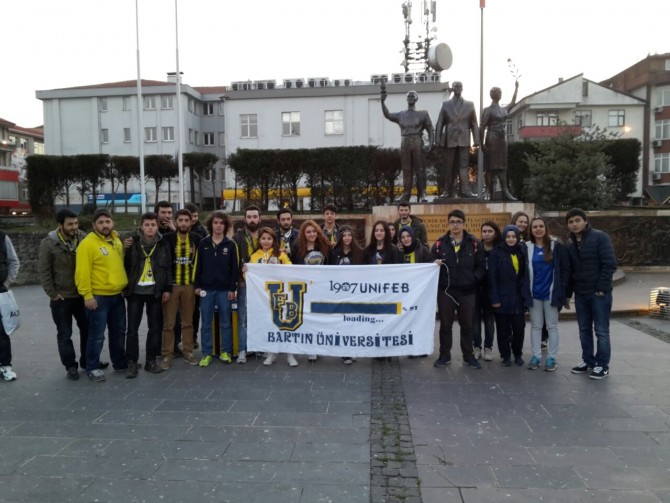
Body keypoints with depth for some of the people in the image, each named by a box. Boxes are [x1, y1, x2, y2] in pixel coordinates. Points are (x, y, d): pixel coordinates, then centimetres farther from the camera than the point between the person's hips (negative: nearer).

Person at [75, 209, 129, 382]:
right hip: (98, 297, -7)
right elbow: (82, 272, -16)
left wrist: (125, 286, 15)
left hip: (117, 295, 7)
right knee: (97, 335, 0)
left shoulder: (116, 240, 10)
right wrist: (87, 295, -19)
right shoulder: (87, 243, -13)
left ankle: (120, 362, 29)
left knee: (118, 332, 16)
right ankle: (92, 368, 14)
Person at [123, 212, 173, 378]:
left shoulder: (163, 244, 2)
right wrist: (125, 287, -5)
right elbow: (125, 265, 1)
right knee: (132, 328, 2)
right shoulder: (132, 243, -1)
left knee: (155, 327, 8)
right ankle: (132, 362, 10)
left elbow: (168, 268, 5)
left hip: (155, 292, 1)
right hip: (135, 291, -1)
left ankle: (151, 360, 19)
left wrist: (167, 289, 0)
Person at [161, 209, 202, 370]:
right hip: (171, 285, -2)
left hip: (189, 285, 2)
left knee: (188, 321, 10)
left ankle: (188, 352, 20)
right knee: (169, 323, 2)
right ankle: (167, 355, 11)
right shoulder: (168, 238, -4)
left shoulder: (197, 239, 3)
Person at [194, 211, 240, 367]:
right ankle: (206, 354, 14)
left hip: (224, 289, -1)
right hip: (206, 288, 1)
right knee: (206, 323, 6)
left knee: (225, 322, 7)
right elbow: (198, 265, 6)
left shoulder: (231, 244, 1)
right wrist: (197, 285, 0)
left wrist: (232, 288, -5)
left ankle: (226, 352, 18)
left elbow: (235, 268, 0)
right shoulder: (203, 243, 4)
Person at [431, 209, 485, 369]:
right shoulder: (440, 243, 2)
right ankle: (444, 355, 21)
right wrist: (435, 265, -18)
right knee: (445, 325, 9)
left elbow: (481, 266, 2)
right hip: (446, 291, 0)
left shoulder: (474, 243, 1)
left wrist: (474, 279, -10)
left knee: (467, 325, 11)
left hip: (468, 291, 0)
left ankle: (468, 356, 24)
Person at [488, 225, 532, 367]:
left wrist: (526, 296, 0)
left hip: (518, 298, 3)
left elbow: (525, 276, 7)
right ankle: (506, 355, 21)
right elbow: (492, 278, -9)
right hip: (502, 298, -3)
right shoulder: (496, 253, -6)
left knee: (519, 328, 6)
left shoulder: (522, 252, 7)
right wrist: (494, 298, -13)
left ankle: (518, 354, 25)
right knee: (503, 329, 6)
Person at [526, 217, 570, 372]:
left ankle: (551, 358, 15)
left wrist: (561, 290, -9)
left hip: (551, 293, -2)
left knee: (552, 326, 6)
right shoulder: (527, 247, 2)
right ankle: (536, 356, 18)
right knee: (535, 325, 10)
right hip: (534, 294, 2)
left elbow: (565, 269, -3)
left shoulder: (556, 246, -3)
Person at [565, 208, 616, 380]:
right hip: (580, 294, 6)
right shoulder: (570, 243, 8)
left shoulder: (600, 237, -10)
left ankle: (602, 365, 13)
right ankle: (588, 361, 25)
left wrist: (601, 288, -17)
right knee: (584, 330, 13)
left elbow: (610, 264, -15)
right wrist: (568, 293, 8)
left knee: (601, 331, 2)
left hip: (599, 292, -6)